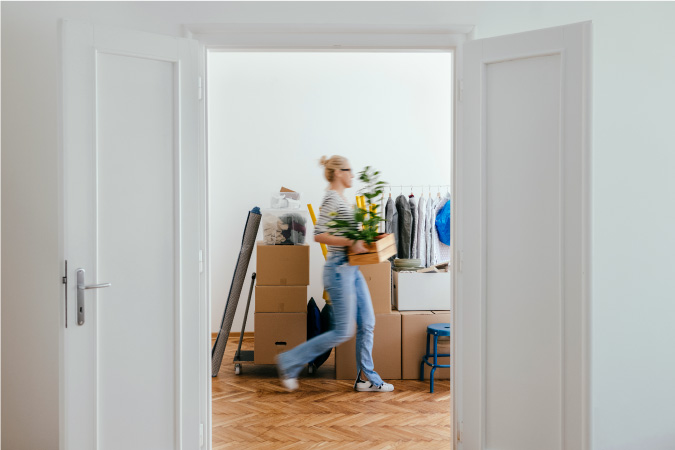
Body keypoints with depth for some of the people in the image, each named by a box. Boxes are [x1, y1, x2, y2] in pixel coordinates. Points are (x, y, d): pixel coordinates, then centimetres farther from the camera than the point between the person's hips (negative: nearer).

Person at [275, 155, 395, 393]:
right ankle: (289, 362, 6)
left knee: (367, 324, 10)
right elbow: (319, 234, -23)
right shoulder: (331, 198, -15)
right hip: (339, 270, -10)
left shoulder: (342, 199, 15)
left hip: (352, 270, 10)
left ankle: (367, 379, 20)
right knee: (343, 331, -4)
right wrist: (350, 243, -26)